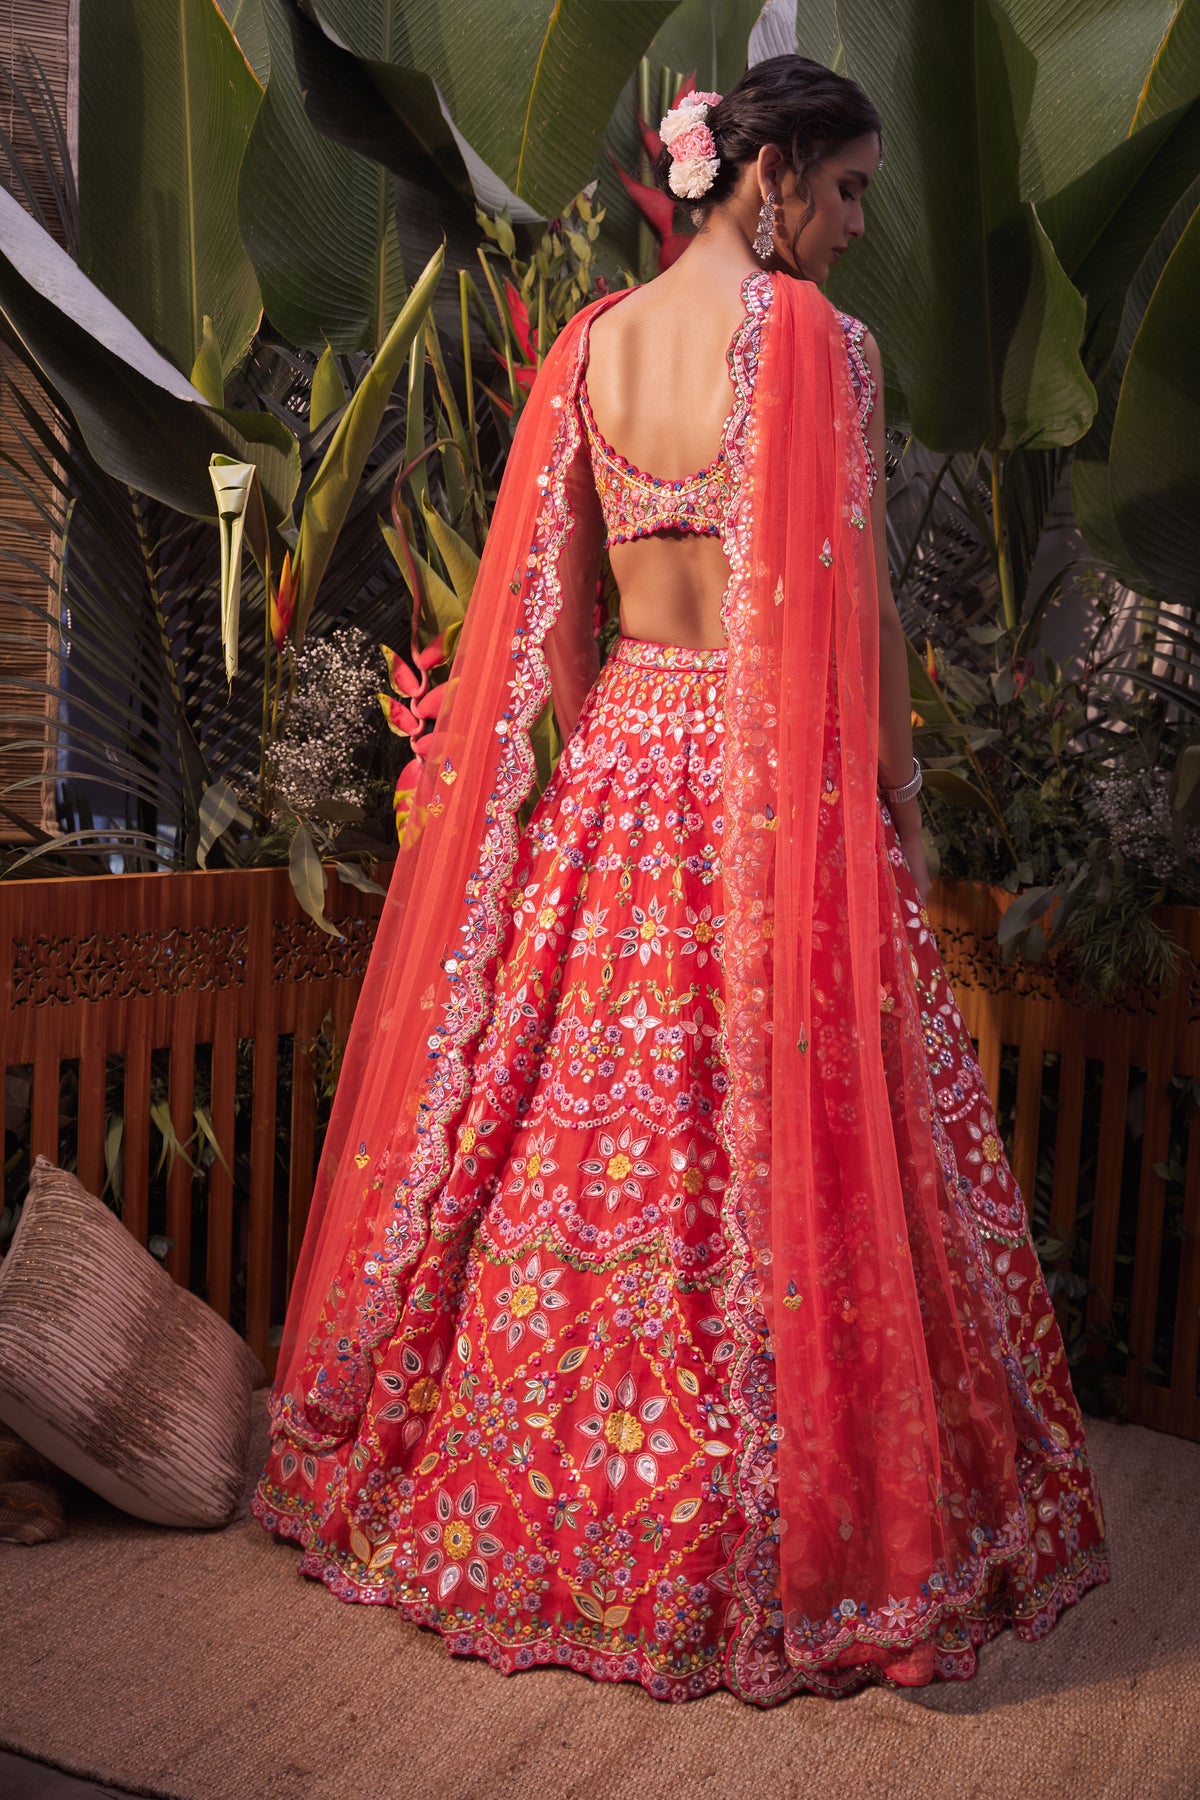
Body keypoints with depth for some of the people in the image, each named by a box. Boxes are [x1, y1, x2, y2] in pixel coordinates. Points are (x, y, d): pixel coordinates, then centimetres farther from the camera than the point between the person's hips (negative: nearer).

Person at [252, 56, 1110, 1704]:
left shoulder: (593, 341, 8)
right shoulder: (820, 341, -9)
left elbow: (545, 596, 9)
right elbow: (852, 599, -11)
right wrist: (900, 795, -2)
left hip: (614, 765, 6)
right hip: (775, 779, -6)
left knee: (588, 1135, 14)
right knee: (801, 1146, 4)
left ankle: (552, 1512, 30)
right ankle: (790, 1529, 17)